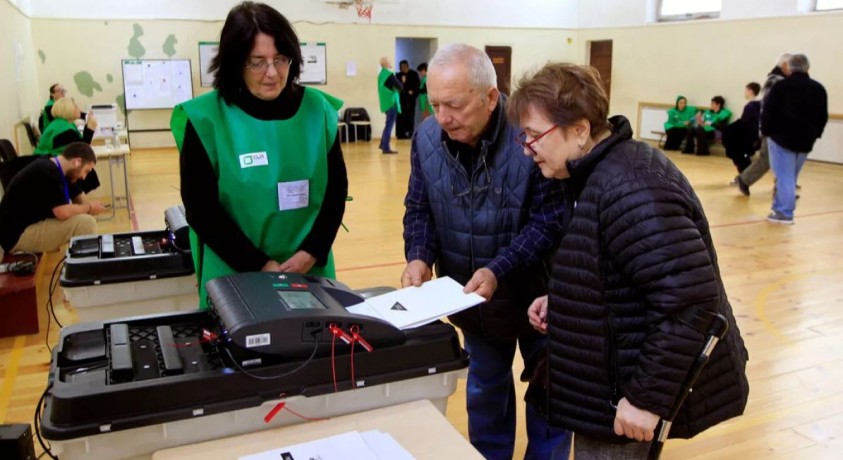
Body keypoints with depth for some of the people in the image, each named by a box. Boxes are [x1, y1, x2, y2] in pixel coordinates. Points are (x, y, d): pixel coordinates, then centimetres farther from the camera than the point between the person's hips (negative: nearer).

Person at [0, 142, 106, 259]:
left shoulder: (56, 169, 8)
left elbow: (79, 197, 16)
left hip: (33, 223, 11)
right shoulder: (48, 172, -23)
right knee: (86, 223, -21)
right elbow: (63, 213, -28)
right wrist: (89, 208, -11)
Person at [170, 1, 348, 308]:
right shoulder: (206, 119, -9)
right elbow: (201, 210, -9)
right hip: (235, 277, -2)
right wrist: (258, 265, -14)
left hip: (311, 271, 3)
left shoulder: (317, 109, -1)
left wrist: (312, 252, -11)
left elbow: (336, 191, 1)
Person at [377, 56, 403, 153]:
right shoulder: (390, 74, -17)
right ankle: (386, 148, -1)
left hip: (386, 102, 8)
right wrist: (397, 87, 4)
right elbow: (400, 87, -16)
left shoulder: (381, 74, 10)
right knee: (389, 125, -3)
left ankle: (383, 144, 24)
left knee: (388, 124, 19)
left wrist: (394, 87, 5)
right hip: (391, 102, -8)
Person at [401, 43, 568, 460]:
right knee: (484, 384, 24)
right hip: (472, 296, 4)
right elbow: (419, 209, -1)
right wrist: (419, 257, -20)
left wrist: (498, 270, -34)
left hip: (535, 291, -4)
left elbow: (549, 221, -24)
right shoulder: (427, 137, -11)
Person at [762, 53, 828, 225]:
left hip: (781, 137, -4)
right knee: (790, 176, 15)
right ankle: (781, 208, 21)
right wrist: (814, 134, 23)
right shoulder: (819, 89, 7)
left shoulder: (781, 86, -8)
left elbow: (768, 111, -9)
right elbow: (823, 116, 12)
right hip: (805, 140, 5)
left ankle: (784, 213, -2)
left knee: (784, 176, -1)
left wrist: (765, 131, 3)